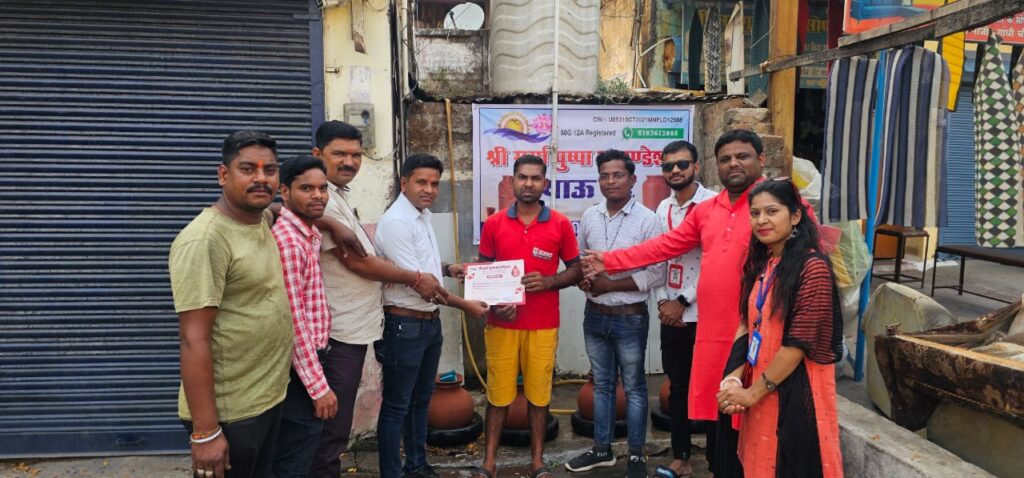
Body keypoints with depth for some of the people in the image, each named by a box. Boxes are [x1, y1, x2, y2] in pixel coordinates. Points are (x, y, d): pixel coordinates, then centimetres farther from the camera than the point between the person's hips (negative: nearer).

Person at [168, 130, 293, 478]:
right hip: (229, 412, -8)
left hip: (271, 398, 8)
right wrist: (205, 431, -23)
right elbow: (193, 340, -22)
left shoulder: (264, 221, 4)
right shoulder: (204, 240, -20)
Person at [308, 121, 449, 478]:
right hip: (341, 331, -10)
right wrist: (415, 280, -7)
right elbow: (356, 261, -17)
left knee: (334, 425, 20)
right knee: (332, 427, 1)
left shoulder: (338, 196, 14)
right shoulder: (324, 200, -18)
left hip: (351, 327, 10)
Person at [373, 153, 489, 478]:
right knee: (396, 405, 3)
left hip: (430, 321, 9)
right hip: (405, 324, -9)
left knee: (421, 399, 19)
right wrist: (464, 305, -16)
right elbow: (417, 282, -22)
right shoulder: (396, 221, -19)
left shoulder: (423, 215, 10)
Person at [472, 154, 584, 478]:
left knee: (538, 393, 8)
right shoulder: (493, 224, 2)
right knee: (498, 393, 6)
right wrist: (494, 303, -10)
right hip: (501, 323, 0)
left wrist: (548, 281, -13)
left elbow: (576, 271, 5)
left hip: (543, 326, 0)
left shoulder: (560, 224, 0)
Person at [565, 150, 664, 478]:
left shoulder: (647, 220, -11)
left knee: (634, 387, 9)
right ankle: (602, 449, 31)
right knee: (601, 384, 17)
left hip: (630, 317, -4)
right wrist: (582, 278, -8)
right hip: (595, 315, 5)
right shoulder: (589, 217, 3)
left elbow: (657, 275, -14)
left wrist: (611, 284, -17)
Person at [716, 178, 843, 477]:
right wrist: (734, 378, -6)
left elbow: (799, 343, -19)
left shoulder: (813, 267, -17)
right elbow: (747, 324, 7)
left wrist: (752, 392, -14)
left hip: (797, 390, -7)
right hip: (758, 388, 7)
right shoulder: (758, 263, 7)